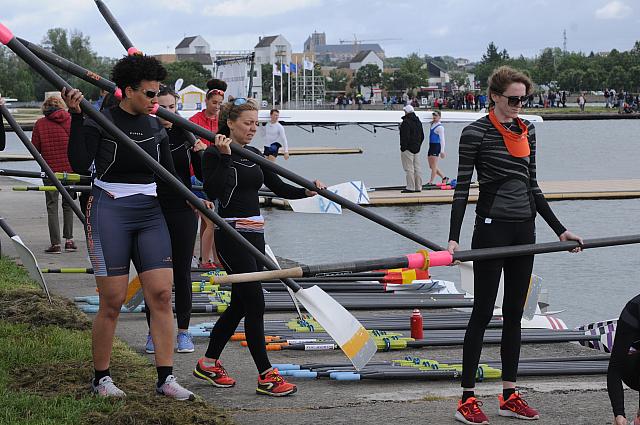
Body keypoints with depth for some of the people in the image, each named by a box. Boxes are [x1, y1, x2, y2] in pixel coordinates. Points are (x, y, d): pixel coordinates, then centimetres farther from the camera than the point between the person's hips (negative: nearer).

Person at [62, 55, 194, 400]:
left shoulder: (156, 128, 10)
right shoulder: (100, 120, -5)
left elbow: (169, 176, 15)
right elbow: (80, 162, -18)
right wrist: (76, 116, -23)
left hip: (149, 214, 5)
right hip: (109, 213, -5)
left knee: (161, 294, -4)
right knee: (112, 302, -3)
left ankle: (165, 378, 1)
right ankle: (101, 378, 12)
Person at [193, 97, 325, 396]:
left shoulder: (254, 155, 15)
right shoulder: (214, 154, -8)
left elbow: (278, 187, 16)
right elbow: (214, 191, -22)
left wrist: (307, 191, 0)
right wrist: (225, 157, -25)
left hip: (254, 234, 8)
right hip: (230, 234, -8)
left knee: (240, 303, 12)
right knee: (255, 303, -10)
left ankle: (208, 363, 26)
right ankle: (266, 376, -6)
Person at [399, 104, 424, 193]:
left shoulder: (406, 122, -15)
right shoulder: (418, 122, 14)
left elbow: (405, 137, -19)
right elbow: (422, 136, 20)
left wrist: (403, 147, -13)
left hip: (408, 149, -9)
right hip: (417, 149, 9)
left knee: (409, 168, -7)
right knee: (417, 168, 10)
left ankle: (410, 187, -9)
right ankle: (418, 187, 13)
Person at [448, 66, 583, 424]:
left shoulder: (527, 130, 11)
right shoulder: (476, 133, -8)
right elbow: (462, 188, -9)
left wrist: (559, 229, 14)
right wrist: (454, 238, -18)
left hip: (524, 229, 6)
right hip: (492, 229, -6)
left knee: (515, 313, 10)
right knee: (483, 313, -4)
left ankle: (510, 395, 17)